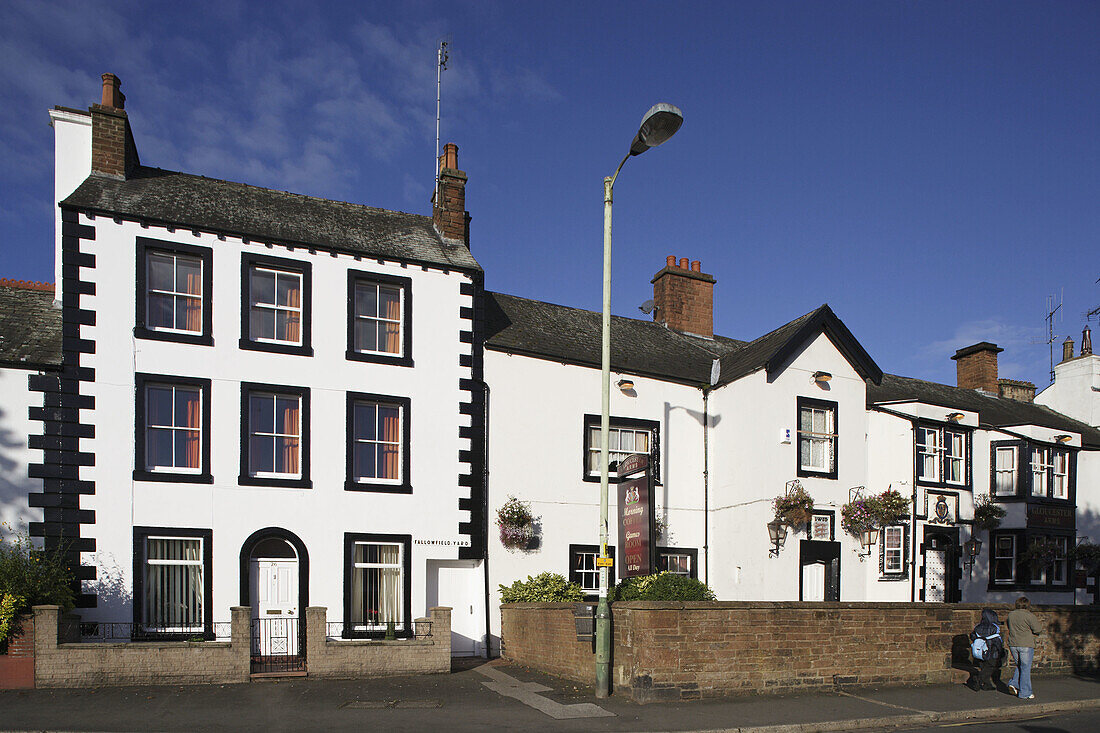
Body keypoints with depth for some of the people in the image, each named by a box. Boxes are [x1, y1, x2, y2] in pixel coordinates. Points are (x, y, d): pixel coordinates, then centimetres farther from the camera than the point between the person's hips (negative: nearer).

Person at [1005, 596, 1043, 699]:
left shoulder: (1011, 614, 7)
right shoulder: (1029, 616, -12)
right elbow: (1038, 629, -10)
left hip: (1013, 644, 5)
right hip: (1026, 644, -5)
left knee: (1019, 666, 21)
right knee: (1025, 669, 2)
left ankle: (1014, 683, 6)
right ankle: (1024, 693, 6)